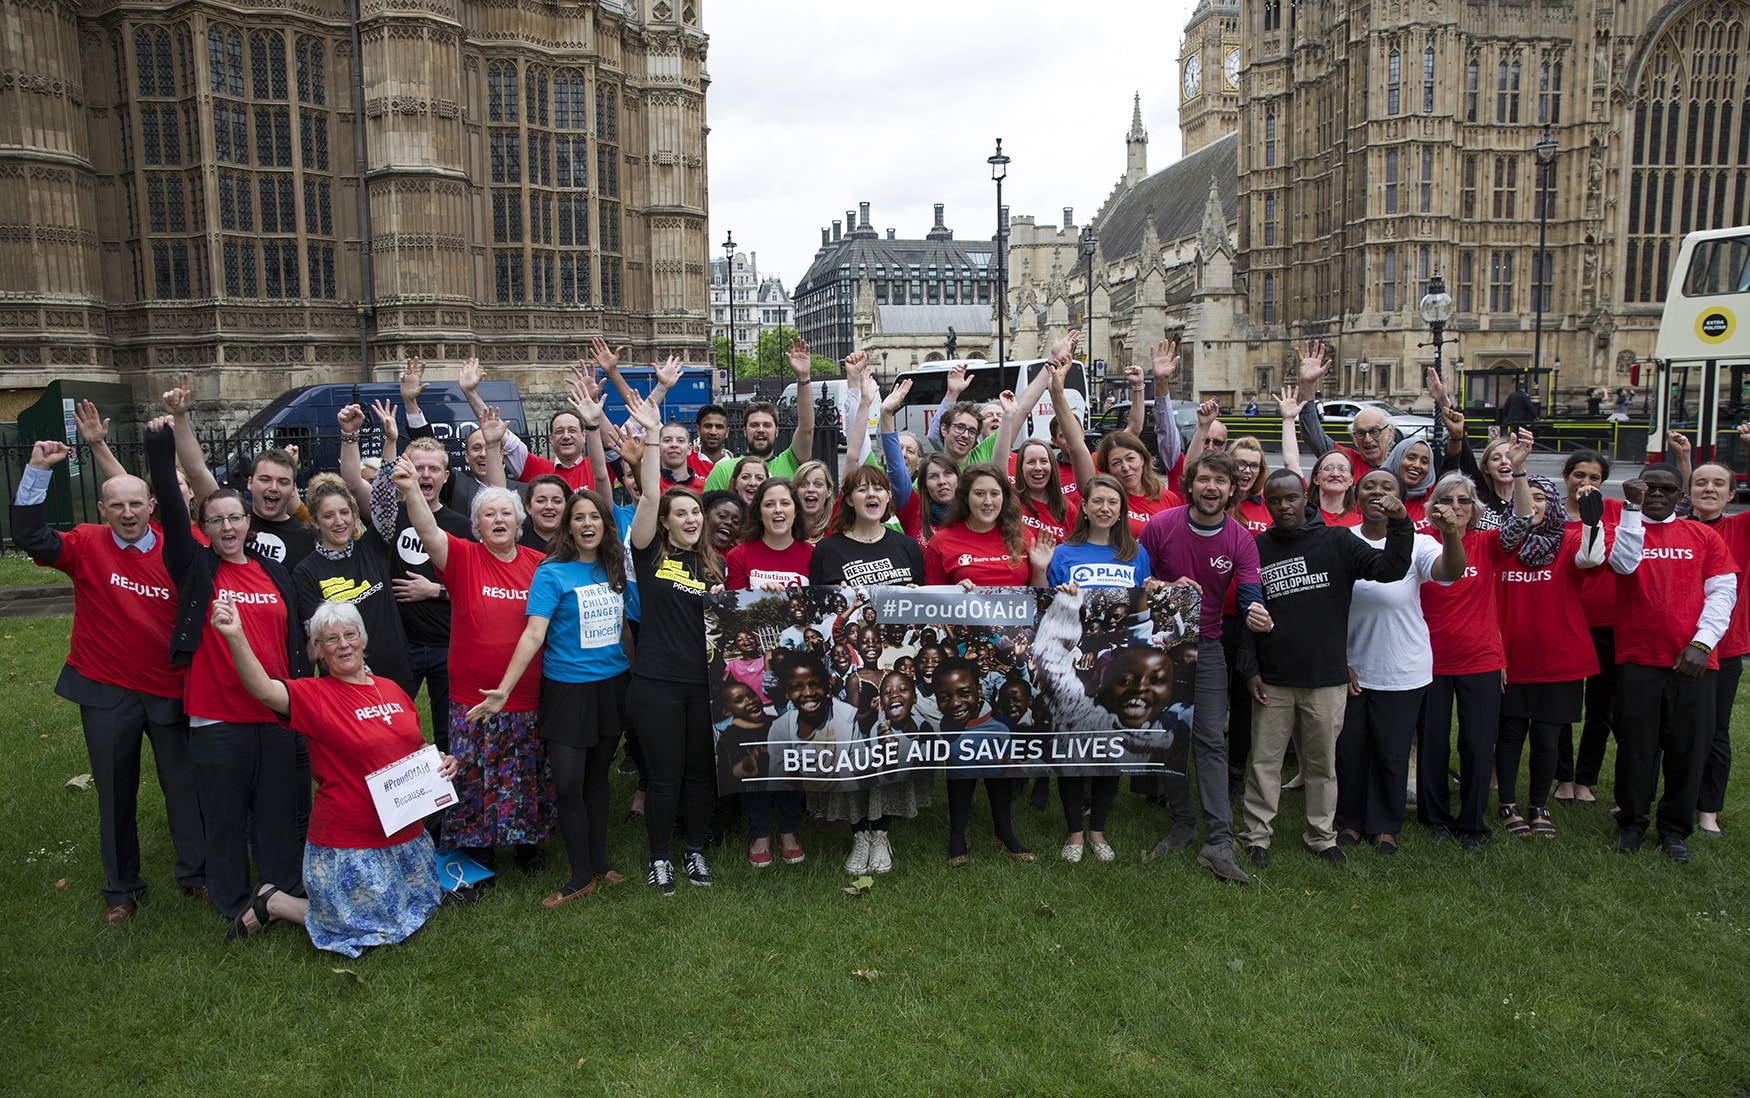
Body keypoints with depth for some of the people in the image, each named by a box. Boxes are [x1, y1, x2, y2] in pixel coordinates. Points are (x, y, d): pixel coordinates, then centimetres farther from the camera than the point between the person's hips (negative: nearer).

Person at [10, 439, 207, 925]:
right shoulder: (87, 545, -5)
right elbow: (29, 537, -19)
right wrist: (38, 472, -22)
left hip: (170, 689, 0)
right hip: (106, 692, 0)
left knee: (185, 784, 10)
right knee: (115, 792, 12)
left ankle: (196, 874, 28)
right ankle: (121, 889, 27)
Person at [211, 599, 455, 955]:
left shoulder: (390, 689, 4)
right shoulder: (313, 695, -12)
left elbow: (417, 747, 17)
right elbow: (263, 689, -34)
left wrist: (441, 761, -4)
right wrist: (235, 636, -48)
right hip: (347, 844, -6)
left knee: (424, 905, 22)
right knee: (373, 929, 4)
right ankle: (273, 903, 23)